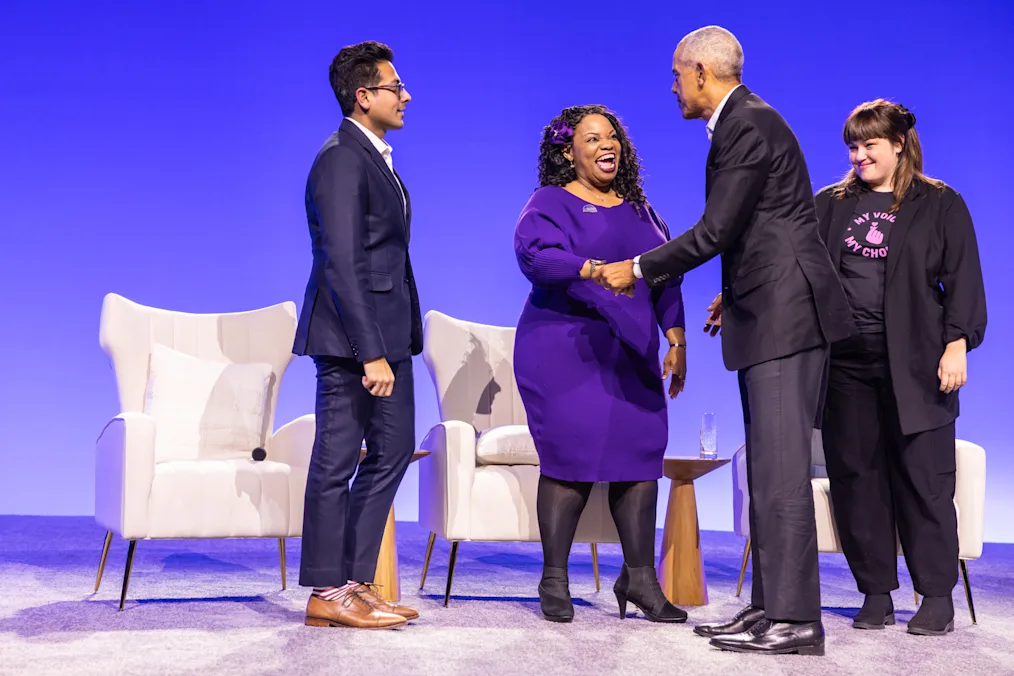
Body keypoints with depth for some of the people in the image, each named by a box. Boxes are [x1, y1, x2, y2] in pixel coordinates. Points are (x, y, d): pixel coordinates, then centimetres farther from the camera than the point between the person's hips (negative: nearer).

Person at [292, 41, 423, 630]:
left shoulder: (374, 158, 16)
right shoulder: (342, 161, -15)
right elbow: (343, 265, -21)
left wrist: (395, 344, 12)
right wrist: (371, 353, -25)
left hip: (386, 334, 10)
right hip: (353, 337, -10)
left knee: (393, 450, 13)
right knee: (337, 462, -2)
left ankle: (355, 581, 21)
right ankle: (327, 594, 8)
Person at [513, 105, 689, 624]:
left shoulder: (639, 209, 19)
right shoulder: (550, 204, 1)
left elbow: (667, 276, 19)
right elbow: (535, 254, -18)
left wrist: (676, 341, 9)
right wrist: (593, 269, -34)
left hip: (631, 353, 5)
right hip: (564, 347, -5)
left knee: (641, 453, -3)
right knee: (572, 452, -10)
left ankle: (639, 577, 5)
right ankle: (554, 581, -1)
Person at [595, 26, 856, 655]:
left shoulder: (747, 125, -12)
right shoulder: (746, 122, 19)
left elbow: (715, 231, -17)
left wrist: (639, 269, -7)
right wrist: (735, 293, 27)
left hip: (786, 312, -11)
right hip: (770, 315, 11)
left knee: (781, 467, -10)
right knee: (768, 468, 11)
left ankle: (796, 618, -7)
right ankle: (771, 605, 16)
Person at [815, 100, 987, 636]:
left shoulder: (940, 205, 6)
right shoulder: (830, 204, 14)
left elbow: (963, 280, 2)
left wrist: (957, 345, -8)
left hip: (914, 365, -3)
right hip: (845, 364, 3)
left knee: (923, 480, -1)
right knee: (856, 478, 4)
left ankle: (937, 597, 8)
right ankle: (876, 594, 13)